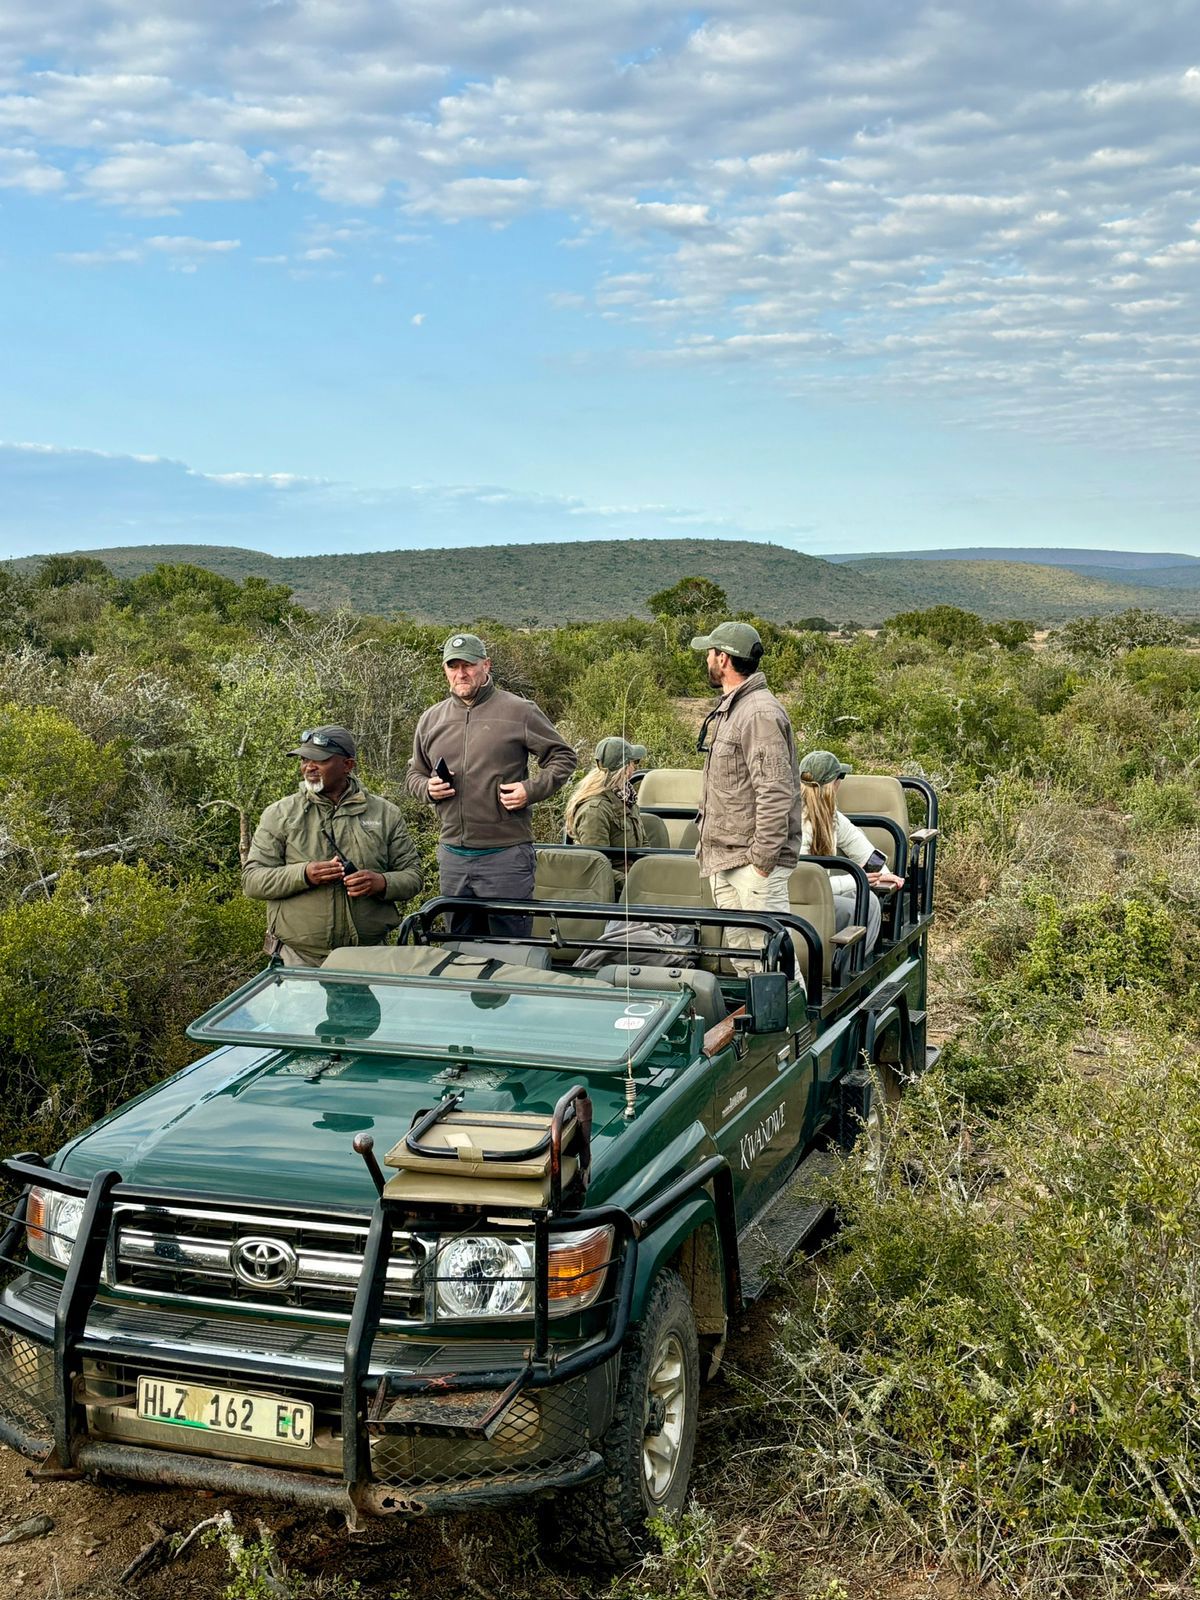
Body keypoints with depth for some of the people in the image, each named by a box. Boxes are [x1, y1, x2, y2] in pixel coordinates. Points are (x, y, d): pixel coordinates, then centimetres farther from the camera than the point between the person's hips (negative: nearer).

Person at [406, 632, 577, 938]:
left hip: (507, 854, -5)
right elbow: (414, 775, 22)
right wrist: (428, 788, -1)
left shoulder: (519, 712, -2)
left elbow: (563, 758, 3)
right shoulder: (431, 720, 11)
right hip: (452, 855, 5)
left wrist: (531, 790, -11)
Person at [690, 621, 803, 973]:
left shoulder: (760, 713, -17)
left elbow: (775, 793, -22)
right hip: (723, 858, 10)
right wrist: (708, 844, 21)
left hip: (754, 861, -10)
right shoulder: (727, 709, 17)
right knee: (739, 950, 14)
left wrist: (762, 858, -22)